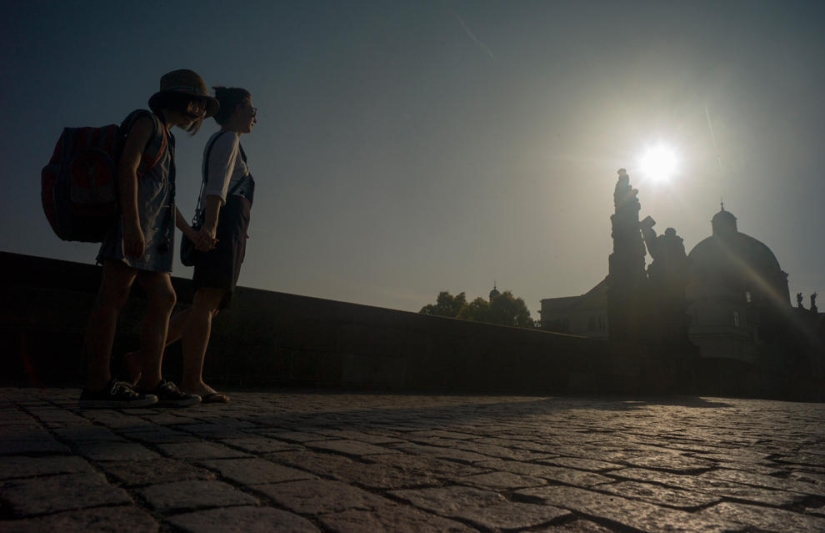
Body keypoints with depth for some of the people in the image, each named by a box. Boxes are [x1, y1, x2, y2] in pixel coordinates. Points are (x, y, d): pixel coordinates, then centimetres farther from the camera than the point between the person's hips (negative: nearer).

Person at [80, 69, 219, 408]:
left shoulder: (166, 138, 29)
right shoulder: (146, 121, 4)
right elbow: (127, 168, -11)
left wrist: (190, 233, 34)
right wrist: (132, 224, -22)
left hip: (152, 231, 9)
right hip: (134, 220, -9)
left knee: (164, 299, 4)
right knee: (115, 294, -12)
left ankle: (150, 382, 4)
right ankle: (98, 384, -13)